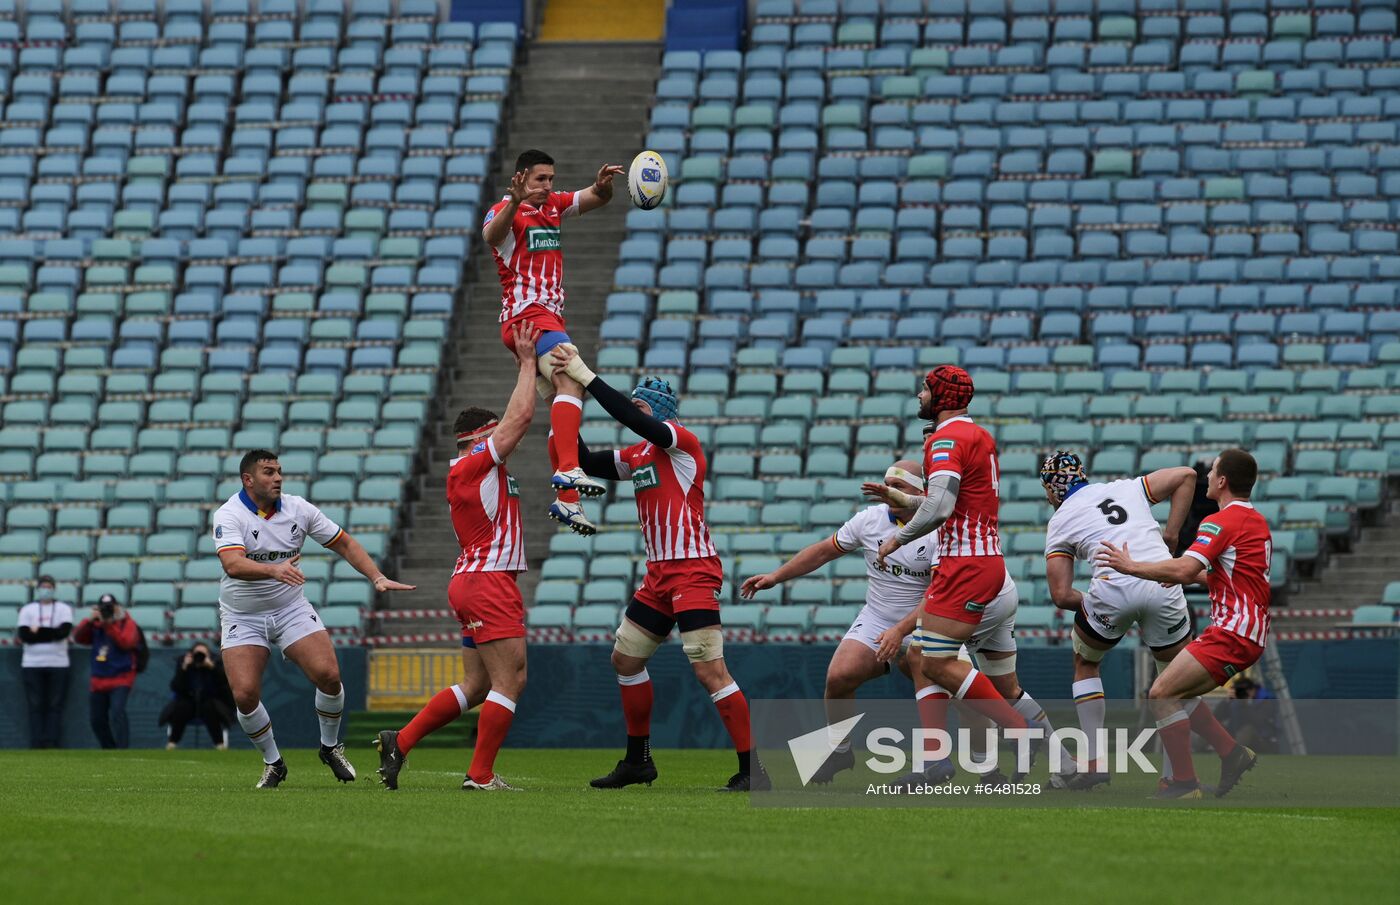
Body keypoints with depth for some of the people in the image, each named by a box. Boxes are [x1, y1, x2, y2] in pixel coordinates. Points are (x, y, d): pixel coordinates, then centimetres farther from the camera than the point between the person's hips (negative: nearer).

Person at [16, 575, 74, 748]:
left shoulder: (63, 609, 8)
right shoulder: (27, 609, 9)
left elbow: (64, 631, -10)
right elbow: (24, 635, -6)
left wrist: (38, 631, -10)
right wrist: (51, 634, -10)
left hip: (58, 664, 0)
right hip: (32, 664, 0)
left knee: (55, 707, -3)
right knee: (35, 707, -2)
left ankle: (53, 745, -4)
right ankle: (37, 746, -2)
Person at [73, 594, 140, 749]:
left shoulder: (127, 623, -3)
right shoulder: (95, 625, 10)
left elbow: (126, 643, -20)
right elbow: (78, 637, 0)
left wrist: (109, 624, -23)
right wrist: (89, 620, -14)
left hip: (121, 679, -6)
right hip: (98, 680, 6)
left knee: (117, 713, -25)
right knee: (96, 719, 10)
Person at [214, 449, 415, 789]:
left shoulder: (298, 509, -3)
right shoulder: (229, 516, -16)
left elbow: (344, 544, 7)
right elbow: (233, 565, -34)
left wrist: (377, 578, -4)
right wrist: (274, 570, -51)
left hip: (291, 608, 3)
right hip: (242, 617, -3)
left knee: (328, 674, -16)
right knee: (244, 694, -16)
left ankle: (330, 747, 10)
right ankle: (272, 762, 9)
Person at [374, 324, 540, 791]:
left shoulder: (468, 471, 18)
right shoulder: (476, 464, -9)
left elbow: (517, 419, 28)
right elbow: (521, 416, -15)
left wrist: (529, 362, 24)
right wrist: (527, 360, -6)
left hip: (472, 582, 10)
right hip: (489, 582, -10)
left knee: (476, 685, 12)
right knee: (510, 679, -9)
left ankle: (400, 741, 9)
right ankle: (481, 775, -11)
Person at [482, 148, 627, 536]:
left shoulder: (553, 205, 16)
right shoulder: (506, 210, -9)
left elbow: (596, 199, 13)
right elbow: (491, 234, -31)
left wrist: (602, 185, -12)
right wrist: (515, 202, -51)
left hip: (550, 317, 10)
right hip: (527, 313, -10)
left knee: (564, 406, 12)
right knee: (572, 380, -30)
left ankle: (566, 500, 15)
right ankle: (568, 470, -44)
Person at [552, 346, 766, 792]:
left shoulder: (683, 442, -10)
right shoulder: (637, 456, 15)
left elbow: (637, 421, -24)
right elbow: (587, 461, 15)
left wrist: (587, 378, -22)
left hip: (694, 571, -10)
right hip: (659, 572, 10)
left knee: (710, 671, -16)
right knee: (625, 658, 15)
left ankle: (753, 768, -15)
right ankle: (638, 761, 26)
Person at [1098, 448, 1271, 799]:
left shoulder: (1221, 522, -13)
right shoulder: (1257, 522, 18)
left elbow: (1184, 569, -25)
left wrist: (1132, 566, -14)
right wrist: (1188, 577, 28)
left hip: (1232, 633, -10)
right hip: (1250, 631, 10)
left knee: (1162, 694, -13)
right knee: (1177, 694, 18)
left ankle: (1185, 783, -14)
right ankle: (1233, 754, 16)